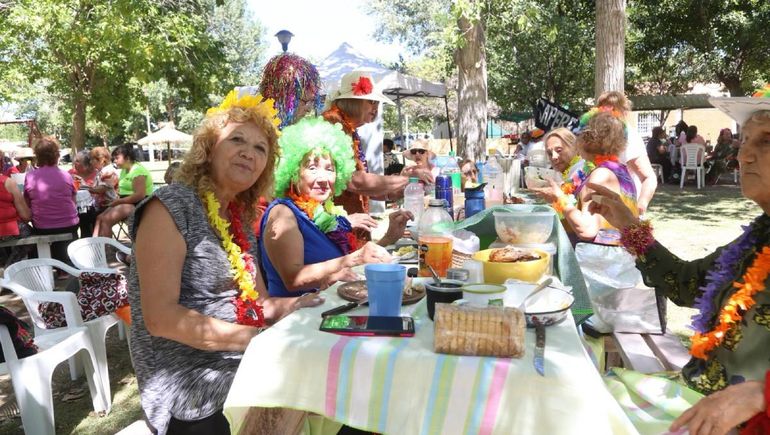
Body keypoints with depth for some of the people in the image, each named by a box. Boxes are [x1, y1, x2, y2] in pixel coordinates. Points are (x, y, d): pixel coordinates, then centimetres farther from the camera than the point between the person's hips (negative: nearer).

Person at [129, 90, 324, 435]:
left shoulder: (238, 216, 11)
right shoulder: (170, 207, -13)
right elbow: (161, 318, -21)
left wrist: (288, 306, -8)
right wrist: (258, 337, -25)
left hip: (240, 372, 7)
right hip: (192, 390, -7)